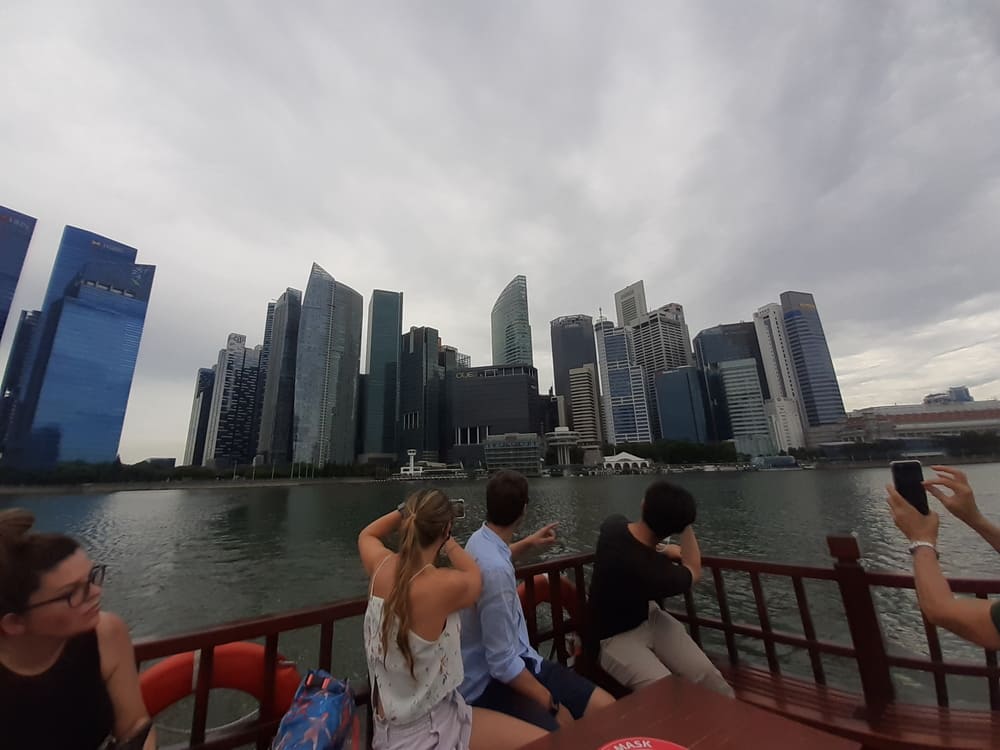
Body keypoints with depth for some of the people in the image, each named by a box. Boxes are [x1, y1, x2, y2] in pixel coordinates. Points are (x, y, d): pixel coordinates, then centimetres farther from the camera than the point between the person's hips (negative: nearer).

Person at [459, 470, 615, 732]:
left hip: (518, 660, 8)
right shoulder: (494, 570, -31)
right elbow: (502, 664, -24)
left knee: (607, 708, -2)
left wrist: (527, 544, 31)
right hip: (490, 682, -8)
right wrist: (552, 706, -12)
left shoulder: (480, 539, -1)